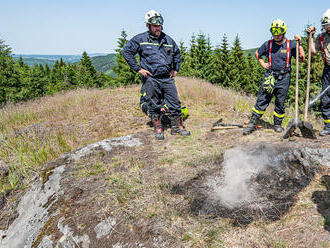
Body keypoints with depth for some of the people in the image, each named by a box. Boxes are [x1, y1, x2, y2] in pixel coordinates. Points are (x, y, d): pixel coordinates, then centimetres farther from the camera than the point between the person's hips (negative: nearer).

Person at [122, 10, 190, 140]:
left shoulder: (168, 40, 11)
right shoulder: (140, 39, -2)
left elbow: (177, 53, 27)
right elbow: (126, 51, -2)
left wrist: (176, 68, 17)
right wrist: (137, 68, -7)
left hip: (167, 78, 4)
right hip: (150, 79, -3)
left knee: (175, 103, 5)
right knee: (153, 106, 5)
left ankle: (177, 127, 19)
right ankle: (158, 129, 20)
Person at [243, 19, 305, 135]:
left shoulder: (290, 45, 2)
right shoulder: (268, 44, 4)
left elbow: (302, 59, -1)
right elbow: (257, 53, 22)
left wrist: (299, 44, -8)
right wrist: (263, 64, 9)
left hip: (283, 78, 0)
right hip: (269, 76, 0)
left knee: (280, 103, 7)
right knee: (262, 100, -4)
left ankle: (278, 124, 23)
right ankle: (252, 123, 1)